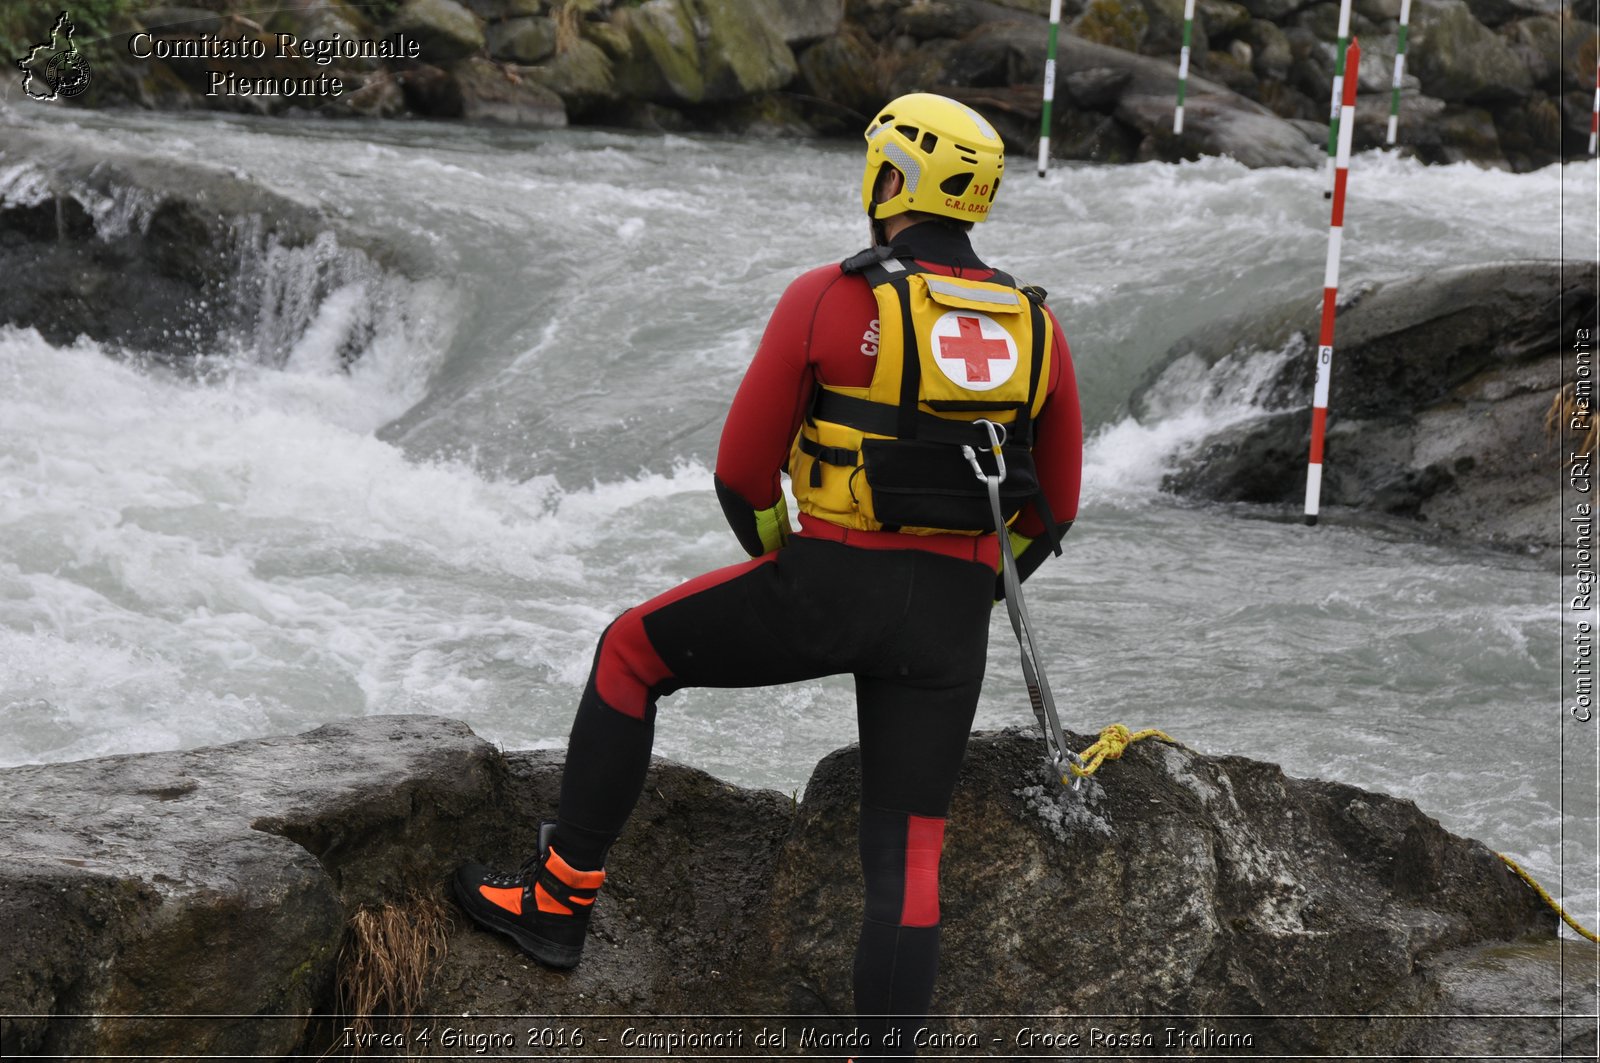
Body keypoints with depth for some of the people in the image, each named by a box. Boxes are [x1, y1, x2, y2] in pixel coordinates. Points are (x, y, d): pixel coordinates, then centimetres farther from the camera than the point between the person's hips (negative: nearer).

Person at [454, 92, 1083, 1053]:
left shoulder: (827, 301, -6)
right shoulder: (1037, 326, 6)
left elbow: (743, 469, -3)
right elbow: (1057, 505, 12)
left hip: (831, 580, -3)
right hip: (955, 624, 3)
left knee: (631, 653, 18)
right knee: (909, 847, 10)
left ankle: (561, 899, 22)